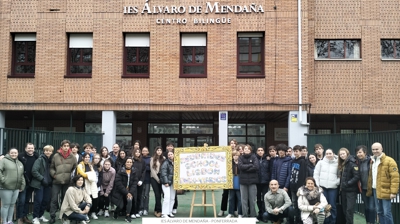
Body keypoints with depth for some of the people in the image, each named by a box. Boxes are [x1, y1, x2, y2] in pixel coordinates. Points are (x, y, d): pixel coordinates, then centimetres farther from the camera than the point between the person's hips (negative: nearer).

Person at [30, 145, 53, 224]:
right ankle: (35, 217, 7)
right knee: (38, 200, -4)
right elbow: (34, 171, -16)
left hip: (48, 184, 6)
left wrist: (50, 180, 2)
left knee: (46, 200, 9)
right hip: (39, 183, -6)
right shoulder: (40, 160, -8)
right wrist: (42, 179, -18)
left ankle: (40, 215, 25)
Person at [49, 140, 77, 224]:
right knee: (54, 199, -1)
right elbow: (51, 168, 6)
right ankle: (52, 217, 5)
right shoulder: (56, 156, -3)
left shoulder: (72, 157, 1)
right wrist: (54, 174, -8)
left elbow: (75, 168, 11)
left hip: (67, 182, 1)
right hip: (56, 181, -1)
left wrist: (72, 176, 2)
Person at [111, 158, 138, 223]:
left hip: (130, 191, 2)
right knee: (121, 206, -7)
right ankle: (115, 213, 28)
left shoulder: (134, 172, 0)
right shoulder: (120, 171, -10)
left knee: (130, 200, -25)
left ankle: (127, 216, -10)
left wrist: (131, 192, -15)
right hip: (120, 192, -2)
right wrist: (126, 192, -19)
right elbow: (118, 183, -15)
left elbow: (135, 183, -1)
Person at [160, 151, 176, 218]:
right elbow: (163, 173, -13)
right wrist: (166, 182, -19)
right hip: (166, 182, -7)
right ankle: (164, 213, -14)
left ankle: (169, 212, 18)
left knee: (172, 198, 8)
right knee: (167, 197, -16)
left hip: (173, 183, 7)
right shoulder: (165, 163, -6)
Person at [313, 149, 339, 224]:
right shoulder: (321, 162, 5)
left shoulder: (337, 164, 5)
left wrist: (337, 182, -6)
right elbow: (316, 174, 5)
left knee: (332, 206, 1)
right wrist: (317, 184, -2)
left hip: (333, 187, 0)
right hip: (322, 187, 1)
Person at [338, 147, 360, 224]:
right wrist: (341, 185, 6)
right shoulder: (342, 164, 14)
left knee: (349, 209, -9)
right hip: (343, 190, 8)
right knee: (344, 209, 11)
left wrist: (348, 183, -17)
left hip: (351, 190, -8)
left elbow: (357, 176, -19)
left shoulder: (352, 163, -12)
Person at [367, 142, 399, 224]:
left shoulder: (389, 161, -10)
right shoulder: (372, 161, 15)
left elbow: (395, 177, -15)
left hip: (385, 191, -7)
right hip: (375, 190, 8)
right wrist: (369, 189, 15)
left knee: (387, 213, -7)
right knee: (379, 212, 13)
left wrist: (393, 192, -20)